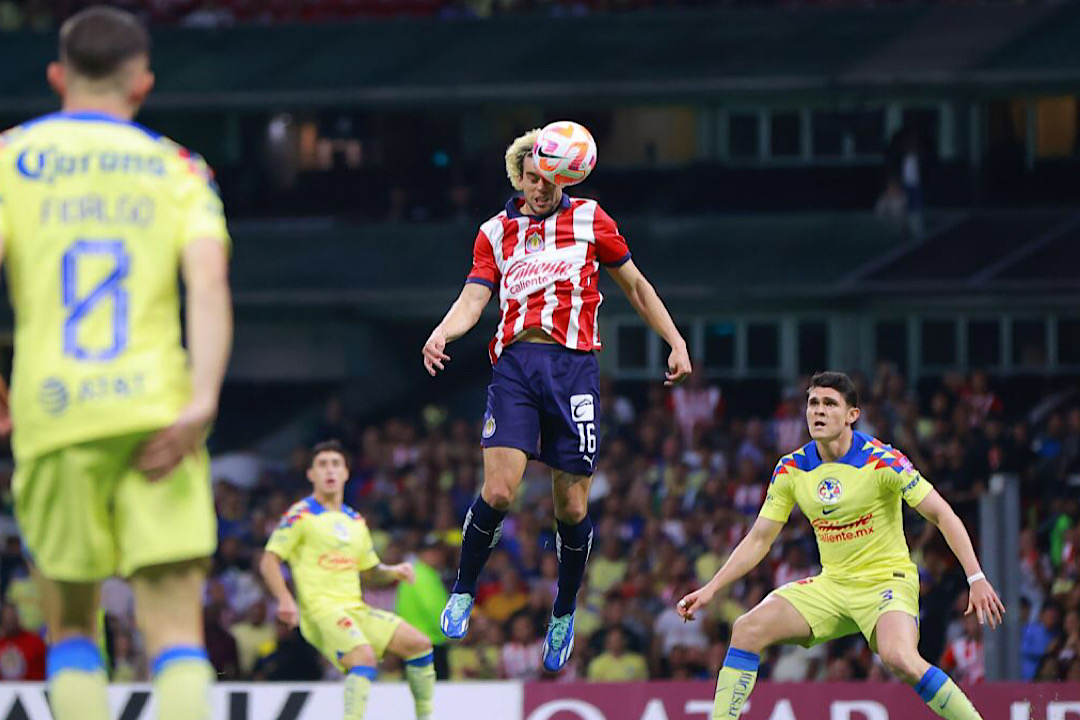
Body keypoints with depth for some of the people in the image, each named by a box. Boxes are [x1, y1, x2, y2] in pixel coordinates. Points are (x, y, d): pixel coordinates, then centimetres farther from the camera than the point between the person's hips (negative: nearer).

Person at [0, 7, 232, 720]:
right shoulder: (177, 167, 11)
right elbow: (209, 280, -5)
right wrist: (202, 400, -11)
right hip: (156, 410, 0)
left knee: (71, 627, 13)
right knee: (175, 628, -2)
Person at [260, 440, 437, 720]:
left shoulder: (355, 521, 19)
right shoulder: (302, 515, -1)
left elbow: (370, 571, 29)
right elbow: (269, 561, -6)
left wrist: (394, 572, 7)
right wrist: (285, 599, -20)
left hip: (357, 610, 7)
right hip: (321, 610, -7)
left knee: (419, 643, 4)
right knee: (365, 658, -30)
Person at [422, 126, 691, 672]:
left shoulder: (588, 218, 11)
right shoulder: (496, 232, 14)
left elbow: (634, 285, 19)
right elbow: (473, 299, 5)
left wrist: (676, 342, 13)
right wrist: (441, 334, -16)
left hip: (573, 364, 0)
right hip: (515, 362, 0)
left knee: (572, 506, 1)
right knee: (498, 490, -16)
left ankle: (564, 614, 20)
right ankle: (463, 594, 5)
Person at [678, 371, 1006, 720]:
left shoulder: (881, 461, -14)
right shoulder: (791, 469, 1)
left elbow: (942, 514, -12)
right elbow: (759, 539, 9)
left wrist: (975, 578, -21)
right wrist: (710, 589, 1)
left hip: (887, 580, -6)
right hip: (832, 584, 6)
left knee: (899, 657, -34)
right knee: (748, 629, -11)